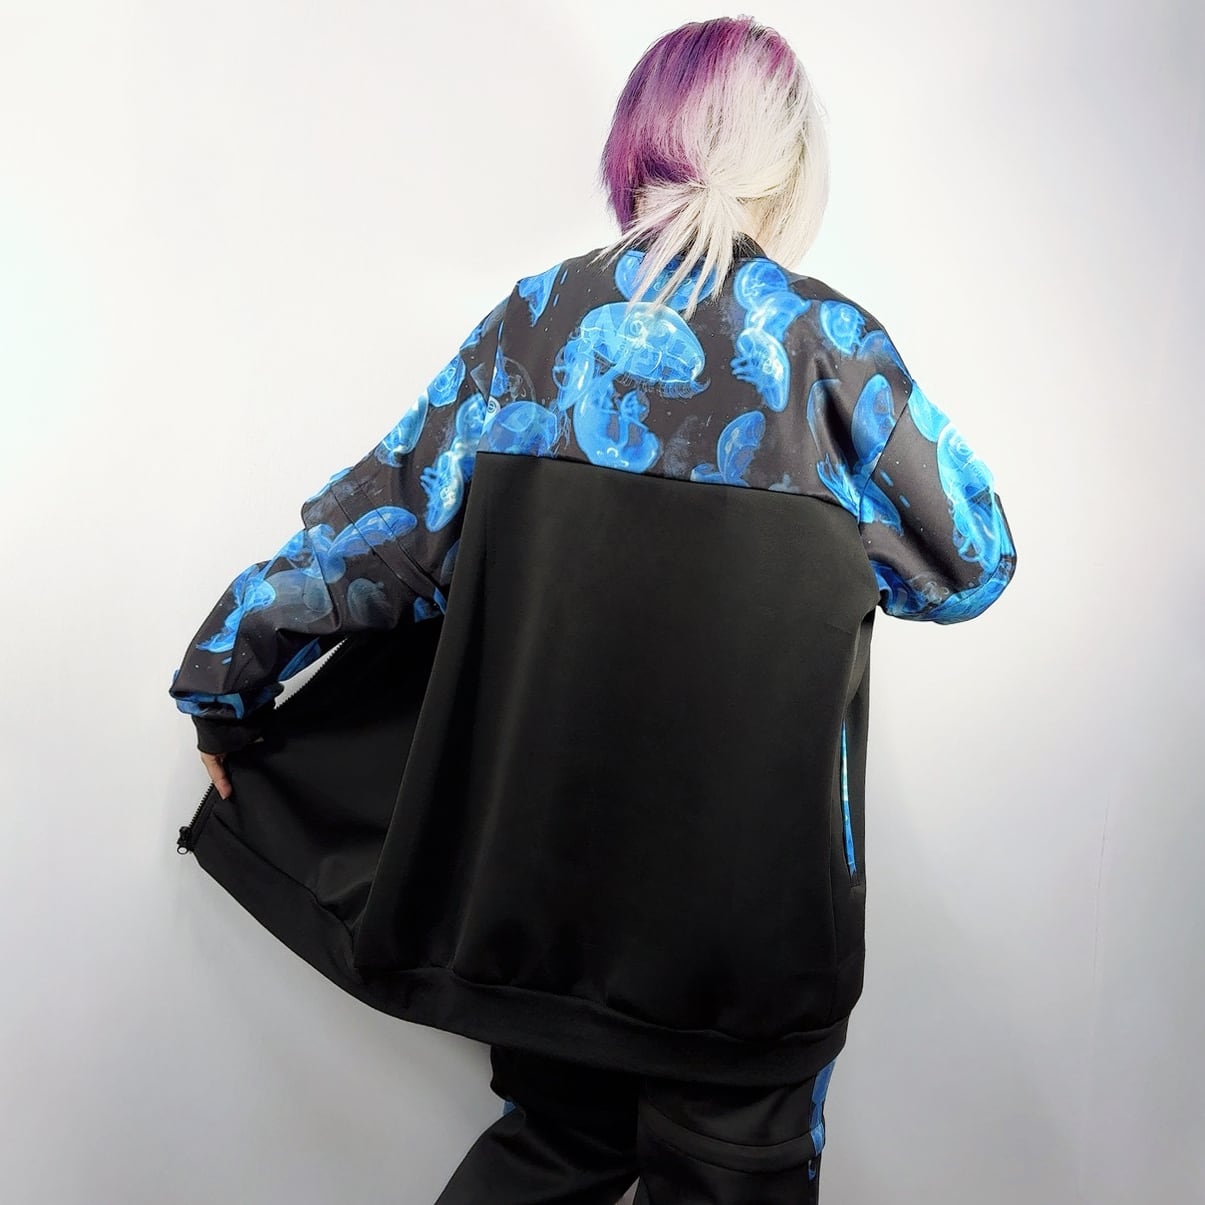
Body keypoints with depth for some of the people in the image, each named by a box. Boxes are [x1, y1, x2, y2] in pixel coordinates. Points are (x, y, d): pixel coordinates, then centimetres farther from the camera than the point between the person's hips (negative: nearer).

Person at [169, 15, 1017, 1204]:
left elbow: (377, 527, 0)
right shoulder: (822, 341, -10)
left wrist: (224, 682, 12)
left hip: (540, 870, 4)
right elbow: (971, 560, 0)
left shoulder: (534, 320, -3)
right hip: (751, 895, -3)